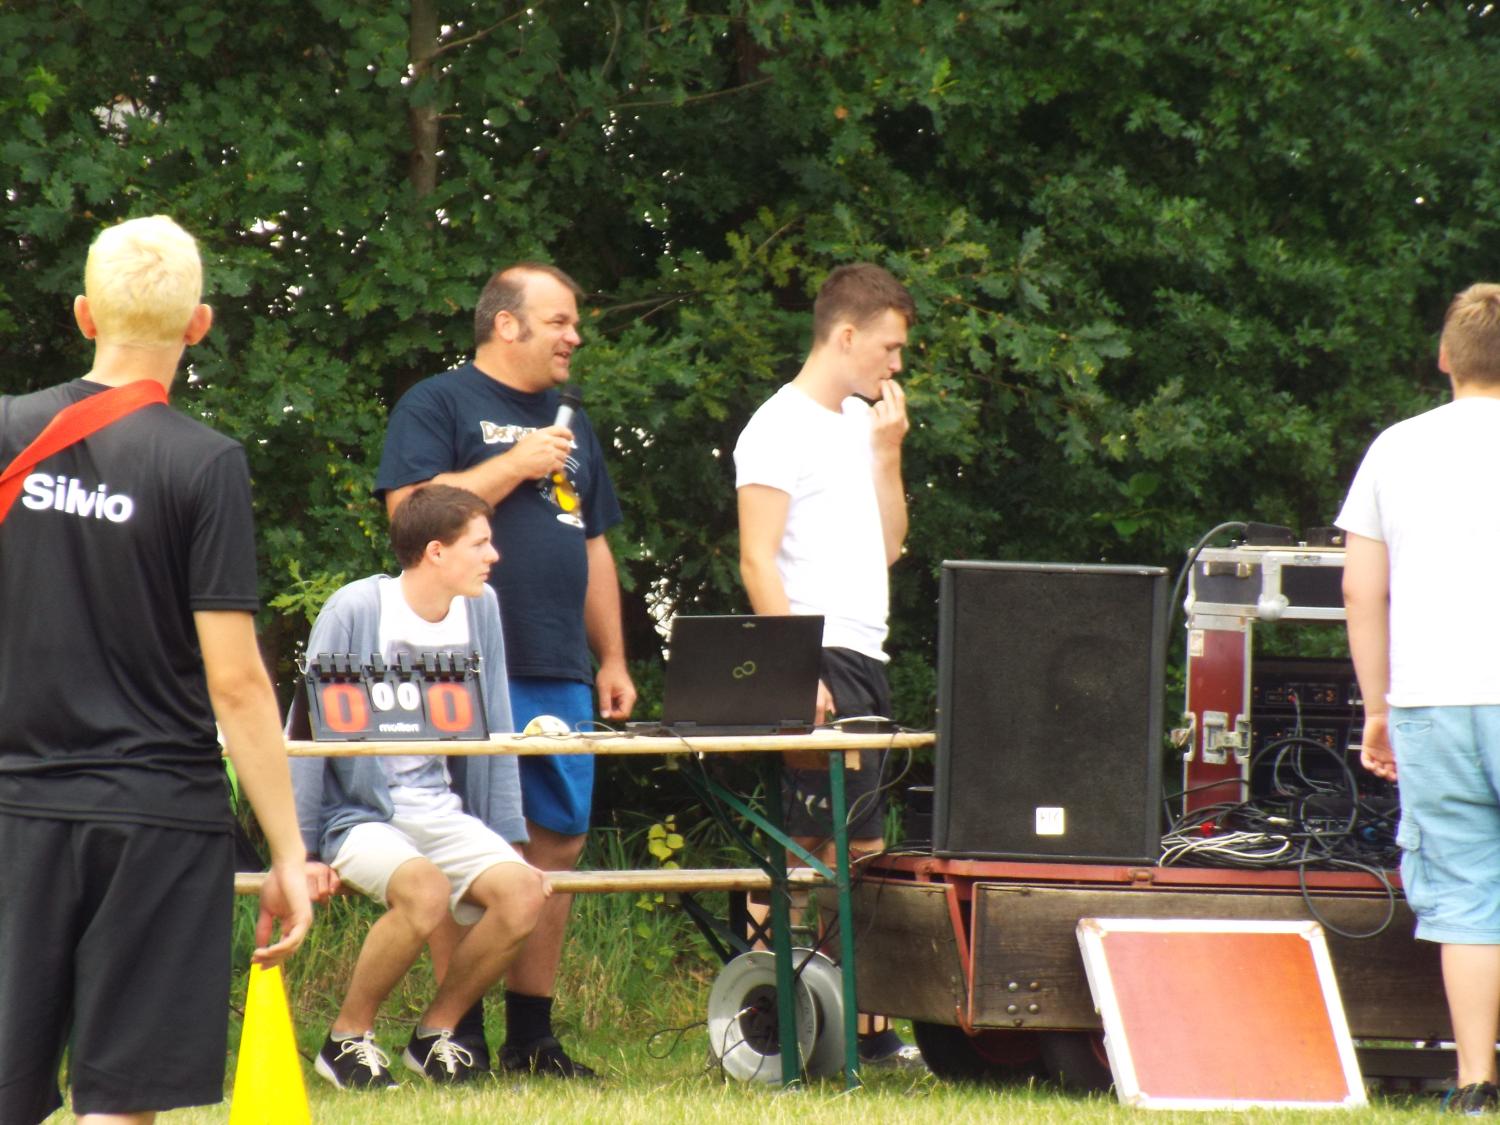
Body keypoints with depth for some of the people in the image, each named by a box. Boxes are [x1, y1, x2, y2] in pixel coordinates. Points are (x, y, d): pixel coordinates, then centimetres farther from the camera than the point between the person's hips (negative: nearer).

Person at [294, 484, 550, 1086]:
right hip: (358, 812, -5)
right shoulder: (355, 611, -11)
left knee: (521, 891, -23)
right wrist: (304, 851, -9)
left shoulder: (480, 610, 6)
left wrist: (505, 840, 10)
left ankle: (436, 1033, 0)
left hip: (441, 809, 5)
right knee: (426, 889, -35)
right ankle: (346, 1038, -13)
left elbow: (493, 734, 13)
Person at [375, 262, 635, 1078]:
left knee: (559, 842, 6)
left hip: (561, 675, 8)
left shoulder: (568, 424, 23)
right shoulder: (438, 406, -1)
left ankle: (532, 1033, 12)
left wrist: (612, 658, 20)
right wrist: (515, 465, -11)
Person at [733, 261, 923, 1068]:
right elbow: (757, 561, -13)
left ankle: (866, 1025, 10)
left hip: (864, 655, 9)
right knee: (818, 848, -11)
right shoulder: (781, 427, -8)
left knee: (861, 850, 8)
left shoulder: (860, 422, 18)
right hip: (821, 659, -9)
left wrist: (887, 450, 11)